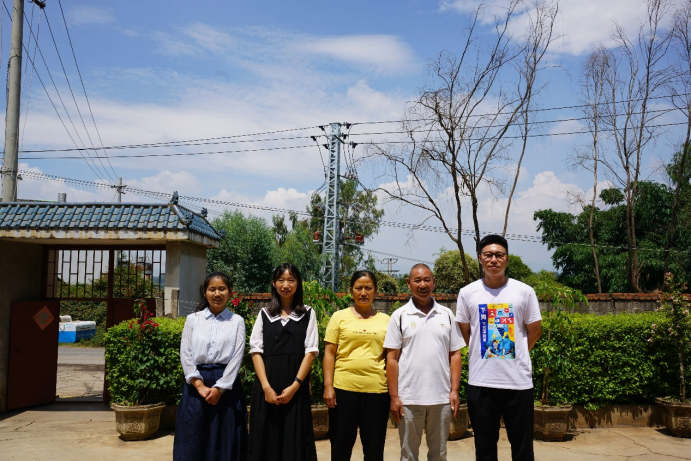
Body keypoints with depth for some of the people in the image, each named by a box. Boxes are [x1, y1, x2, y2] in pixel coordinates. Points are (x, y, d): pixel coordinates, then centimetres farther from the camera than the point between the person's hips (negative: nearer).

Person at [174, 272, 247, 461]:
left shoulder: (237, 321, 5)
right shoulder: (193, 319, 7)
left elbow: (237, 357, -3)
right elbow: (185, 355, 0)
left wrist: (219, 388, -12)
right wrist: (200, 385, -10)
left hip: (226, 385, -1)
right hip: (196, 384, 1)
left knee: (224, 442, 3)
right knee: (192, 441, 4)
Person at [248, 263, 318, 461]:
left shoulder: (308, 314, 7)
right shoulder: (264, 314, 9)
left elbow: (310, 352, 0)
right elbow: (256, 351, 2)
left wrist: (295, 385, -11)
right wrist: (266, 387, -10)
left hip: (295, 387, -1)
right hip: (267, 386, 1)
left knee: (295, 440, 0)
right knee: (267, 439, 3)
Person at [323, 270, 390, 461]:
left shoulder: (385, 321, 8)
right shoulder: (339, 317, 4)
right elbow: (329, 353, 2)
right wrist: (328, 386, -7)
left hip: (377, 390, 1)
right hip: (343, 388, -1)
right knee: (341, 445, 9)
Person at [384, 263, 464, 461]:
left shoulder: (447, 315, 6)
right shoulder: (400, 316, 0)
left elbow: (455, 354, 7)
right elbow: (392, 359, -1)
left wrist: (454, 391, -1)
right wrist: (394, 396, -6)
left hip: (441, 398, 2)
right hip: (409, 399, -2)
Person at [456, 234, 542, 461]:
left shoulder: (525, 292, -1)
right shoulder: (467, 293, 0)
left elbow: (534, 331, 8)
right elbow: (464, 334, 9)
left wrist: (515, 355, 10)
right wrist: (482, 355, 9)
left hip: (518, 380, 0)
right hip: (480, 381, 1)